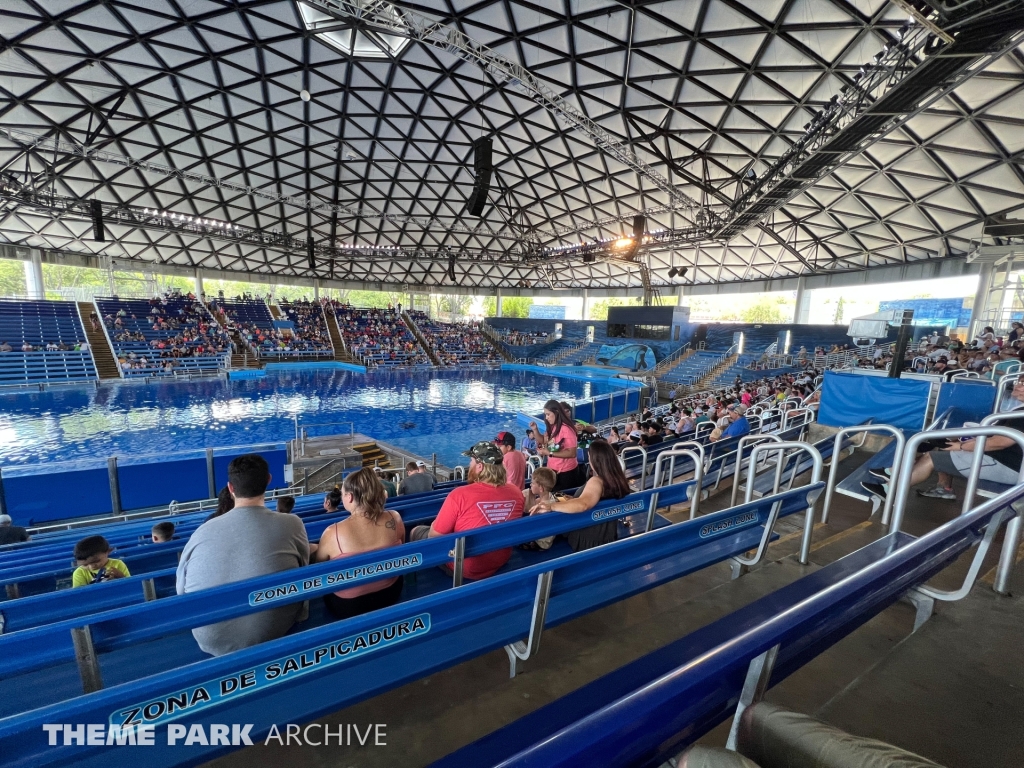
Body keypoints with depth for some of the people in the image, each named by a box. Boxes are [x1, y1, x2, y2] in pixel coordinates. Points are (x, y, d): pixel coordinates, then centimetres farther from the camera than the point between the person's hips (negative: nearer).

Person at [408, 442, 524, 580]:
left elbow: (434, 535, -15)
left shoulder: (460, 495, -27)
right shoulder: (516, 493, -12)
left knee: (416, 532, 17)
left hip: (465, 568, -5)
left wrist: (436, 524, 6)